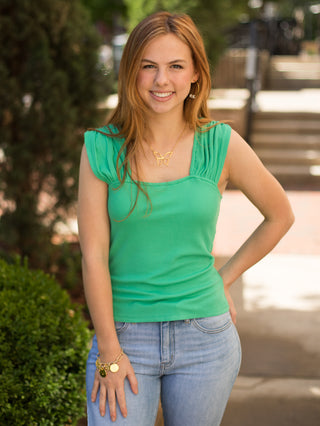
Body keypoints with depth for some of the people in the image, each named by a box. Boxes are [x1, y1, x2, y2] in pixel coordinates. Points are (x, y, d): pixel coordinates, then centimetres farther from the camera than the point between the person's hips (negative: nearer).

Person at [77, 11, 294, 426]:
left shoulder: (221, 145, -3)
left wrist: (225, 279, 8)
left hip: (203, 339, 1)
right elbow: (94, 256, -6)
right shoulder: (101, 149, -4)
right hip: (125, 335, -1)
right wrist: (109, 353, -8)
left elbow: (279, 216, 11)